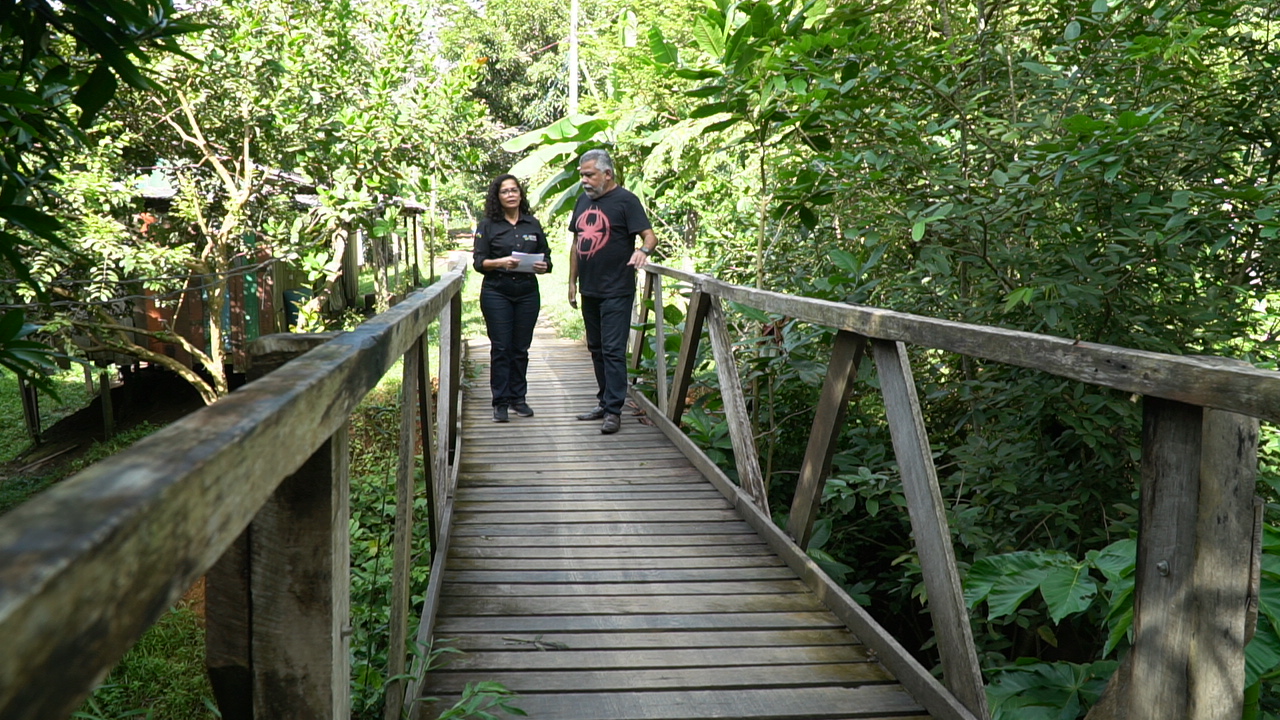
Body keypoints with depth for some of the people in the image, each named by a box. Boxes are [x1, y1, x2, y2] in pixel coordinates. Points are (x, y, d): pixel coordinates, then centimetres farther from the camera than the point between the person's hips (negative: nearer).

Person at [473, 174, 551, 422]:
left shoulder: (533, 224, 10)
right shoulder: (488, 225, 2)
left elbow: (546, 257, 12)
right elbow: (479, 261, -3)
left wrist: (543, 266, -11)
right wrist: (501, 262, -20)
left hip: (528, 293, 2)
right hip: (496, 293, -2)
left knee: (521, 348, 6)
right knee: (501, 348, -3)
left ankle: (518, 398, 15)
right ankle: (500, 402, 3)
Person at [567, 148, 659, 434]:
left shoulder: (625, 200, -8)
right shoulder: (583, 201, 13)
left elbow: (649, 235, -14)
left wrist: (643, 250, -37)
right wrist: (572, 281, 16)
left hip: (616, 291, -8)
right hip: (589, 290, 8)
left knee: (613, 351, -9)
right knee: (596, 349, 14)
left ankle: (614, 411, -6)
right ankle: (604, 402, 24)